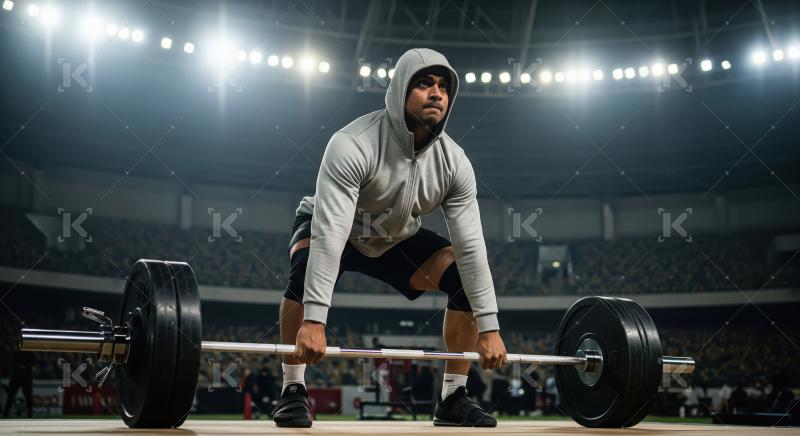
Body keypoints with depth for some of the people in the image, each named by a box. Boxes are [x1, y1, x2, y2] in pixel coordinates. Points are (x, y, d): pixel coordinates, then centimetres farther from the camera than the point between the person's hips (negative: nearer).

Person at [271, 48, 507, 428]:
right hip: (335, 229, -4)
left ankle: (453, 397, -4)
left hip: (396, 238, 4)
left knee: (467, 278, -15)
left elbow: (471, 246, -20)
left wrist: (489, 327, -24)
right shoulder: (354, 145, -37)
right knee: (309, 267, -38)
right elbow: (329, 234, -44)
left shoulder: (454, 162, -21)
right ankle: (293, 391, -22)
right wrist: (314, 321, -51)